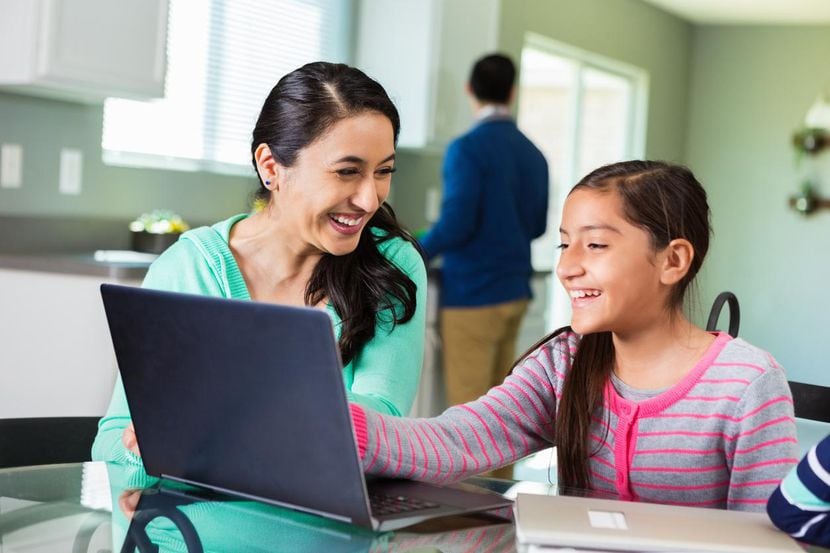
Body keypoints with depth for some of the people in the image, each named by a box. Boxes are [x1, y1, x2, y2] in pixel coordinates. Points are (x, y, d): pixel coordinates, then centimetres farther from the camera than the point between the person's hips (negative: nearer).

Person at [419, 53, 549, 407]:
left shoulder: (467, 148, -12)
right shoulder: (533, 154, 8)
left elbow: (456, 223, -19)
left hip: (473, 294, -7)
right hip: (515, 291, 7)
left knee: (467, 404, -3)